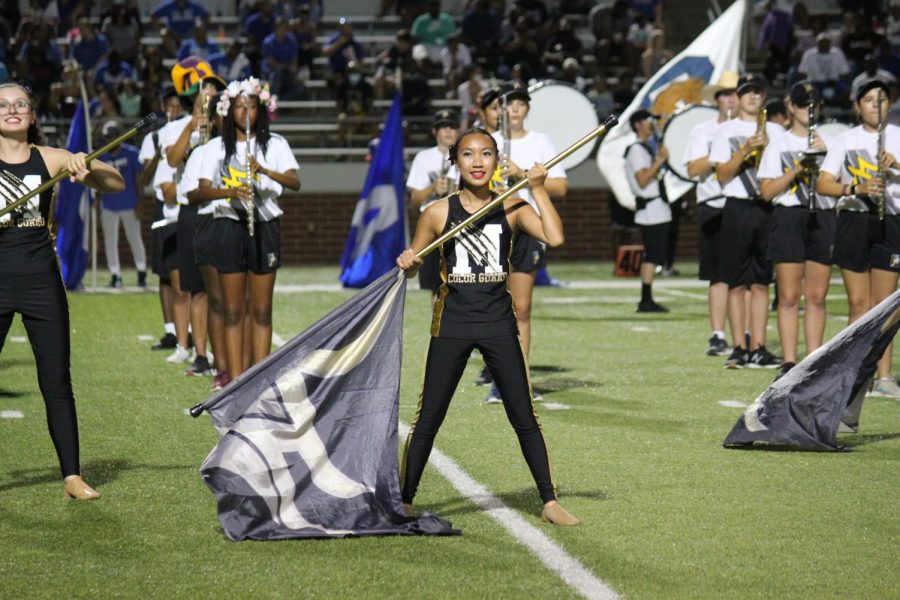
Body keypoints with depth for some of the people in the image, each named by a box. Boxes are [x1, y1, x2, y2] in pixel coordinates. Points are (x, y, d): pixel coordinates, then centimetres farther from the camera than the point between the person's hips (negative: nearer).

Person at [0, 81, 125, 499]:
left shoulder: (50, 159, 5)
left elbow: (117, 185, 6)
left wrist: (86, 169, -13)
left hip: (41, 279, 1)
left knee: (56, 382, 4)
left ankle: (73, 475, 9)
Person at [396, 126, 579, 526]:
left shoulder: (512, 209, 1)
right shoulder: (439, 213, 0)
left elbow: (554, 237, -15)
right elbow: (412, 263, 8)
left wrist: (538, 189, -12)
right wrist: (407, 263, -14)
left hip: (498, 324, 1)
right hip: (452, 324, -1)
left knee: (524, 418, 4)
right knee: (428, 419, 3)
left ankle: (550, 502, 11)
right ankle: (404, 501, 12)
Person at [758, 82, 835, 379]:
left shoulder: (829, 143, 16)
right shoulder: (778, 146, 8)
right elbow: (767, 192, 0)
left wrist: (824, 155, -7)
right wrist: (797, 169, -12)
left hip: (823, 219, 2)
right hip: (789, 219, -2)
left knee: (817, 297, 2)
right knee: (789, 296, -5)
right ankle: (789, 363, -4)